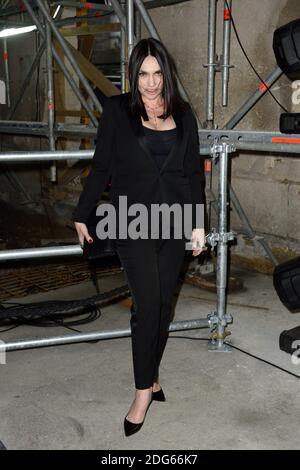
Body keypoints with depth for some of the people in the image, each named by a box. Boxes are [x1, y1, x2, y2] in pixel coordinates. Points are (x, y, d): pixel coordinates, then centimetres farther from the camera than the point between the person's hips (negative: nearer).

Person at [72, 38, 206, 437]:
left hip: (174, 221, 3)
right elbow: (101, 167, 2)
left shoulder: (183, 113, 6)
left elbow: (194, 172, 8)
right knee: (147, 303, -8)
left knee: (163, 303, 9)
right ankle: (144, 389, 7)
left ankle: (151, 373, 27)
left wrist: (198, 224, 5)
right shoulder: (117, 110, -2)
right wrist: (82, 216, 5)